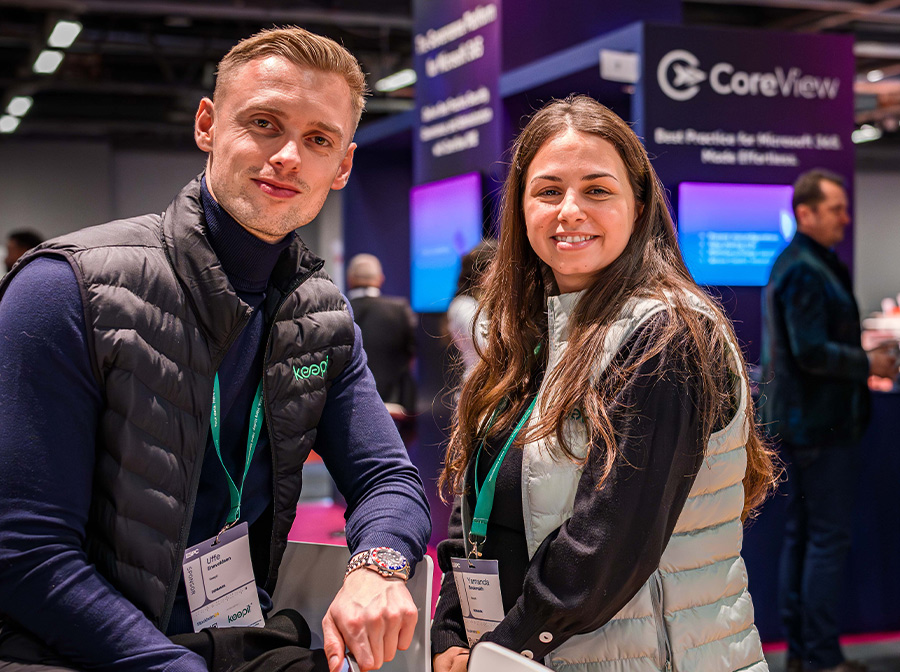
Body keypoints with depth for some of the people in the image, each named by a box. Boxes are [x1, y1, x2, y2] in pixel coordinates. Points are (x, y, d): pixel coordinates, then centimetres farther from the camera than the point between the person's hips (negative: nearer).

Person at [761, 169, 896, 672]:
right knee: (829, 539, -5)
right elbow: (812, 352, -24)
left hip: (801, 419, 11)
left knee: (802, 535, 14)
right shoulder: (806, 272, -17)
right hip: (822, 424, -11)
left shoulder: (798, 265, 16)